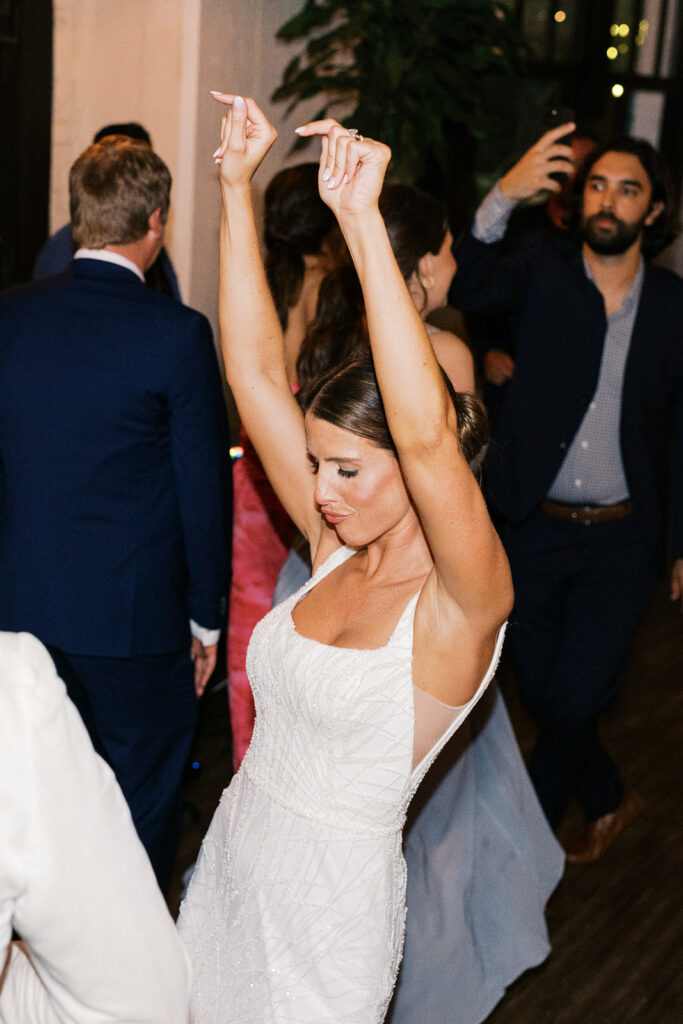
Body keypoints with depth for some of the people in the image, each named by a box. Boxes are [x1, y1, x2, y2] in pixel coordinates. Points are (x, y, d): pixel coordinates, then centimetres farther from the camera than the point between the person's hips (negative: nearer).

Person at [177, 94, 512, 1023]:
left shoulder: (464, 602, -20)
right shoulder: (336, 547, -2)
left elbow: (425, 434, -38)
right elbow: (256, 370, -6)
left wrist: (364, 220, -40)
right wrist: (236, 187, -11)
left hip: (329, 901, -6)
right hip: (229, 857, 6)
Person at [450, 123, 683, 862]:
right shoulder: (544, 273, -2)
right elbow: (467, 288, -24)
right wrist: (504, 196, -39)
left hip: (621, 540, -1)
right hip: (534, 529, 1)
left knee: (574, 703, -1)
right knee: (541, 695, 15)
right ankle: (609, 800, 42)